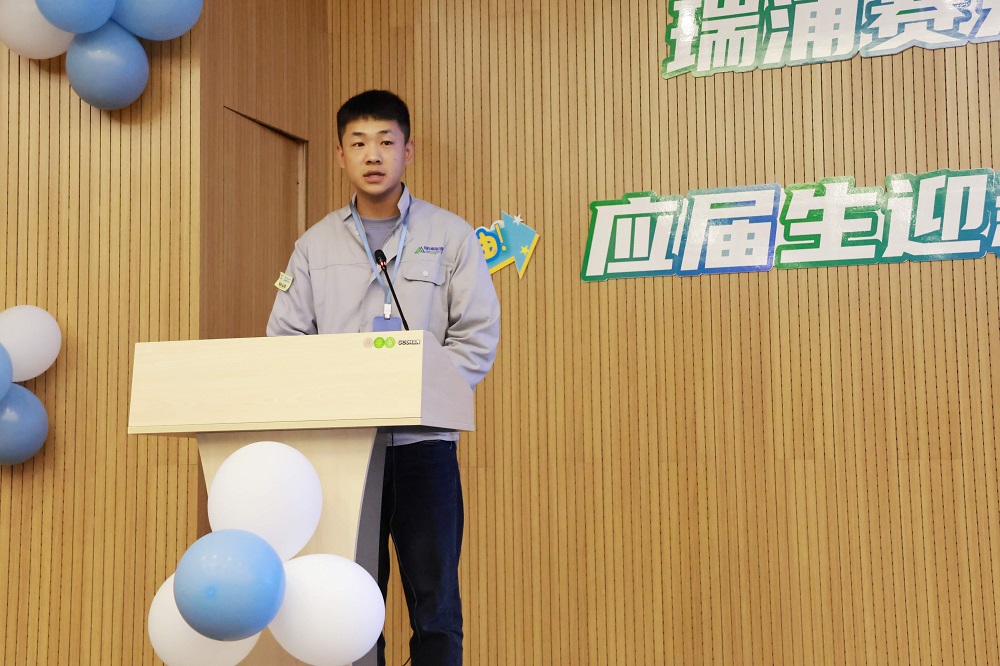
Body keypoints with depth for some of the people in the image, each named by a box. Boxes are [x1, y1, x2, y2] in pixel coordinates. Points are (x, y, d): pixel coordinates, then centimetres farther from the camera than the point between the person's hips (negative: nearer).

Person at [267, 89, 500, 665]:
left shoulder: (451, 236, 5)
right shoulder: (316, 245, 11)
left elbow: (477, 335, 0)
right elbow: (285, 338, 7)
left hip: (423, 442, -2)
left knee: (434, 602, 0)